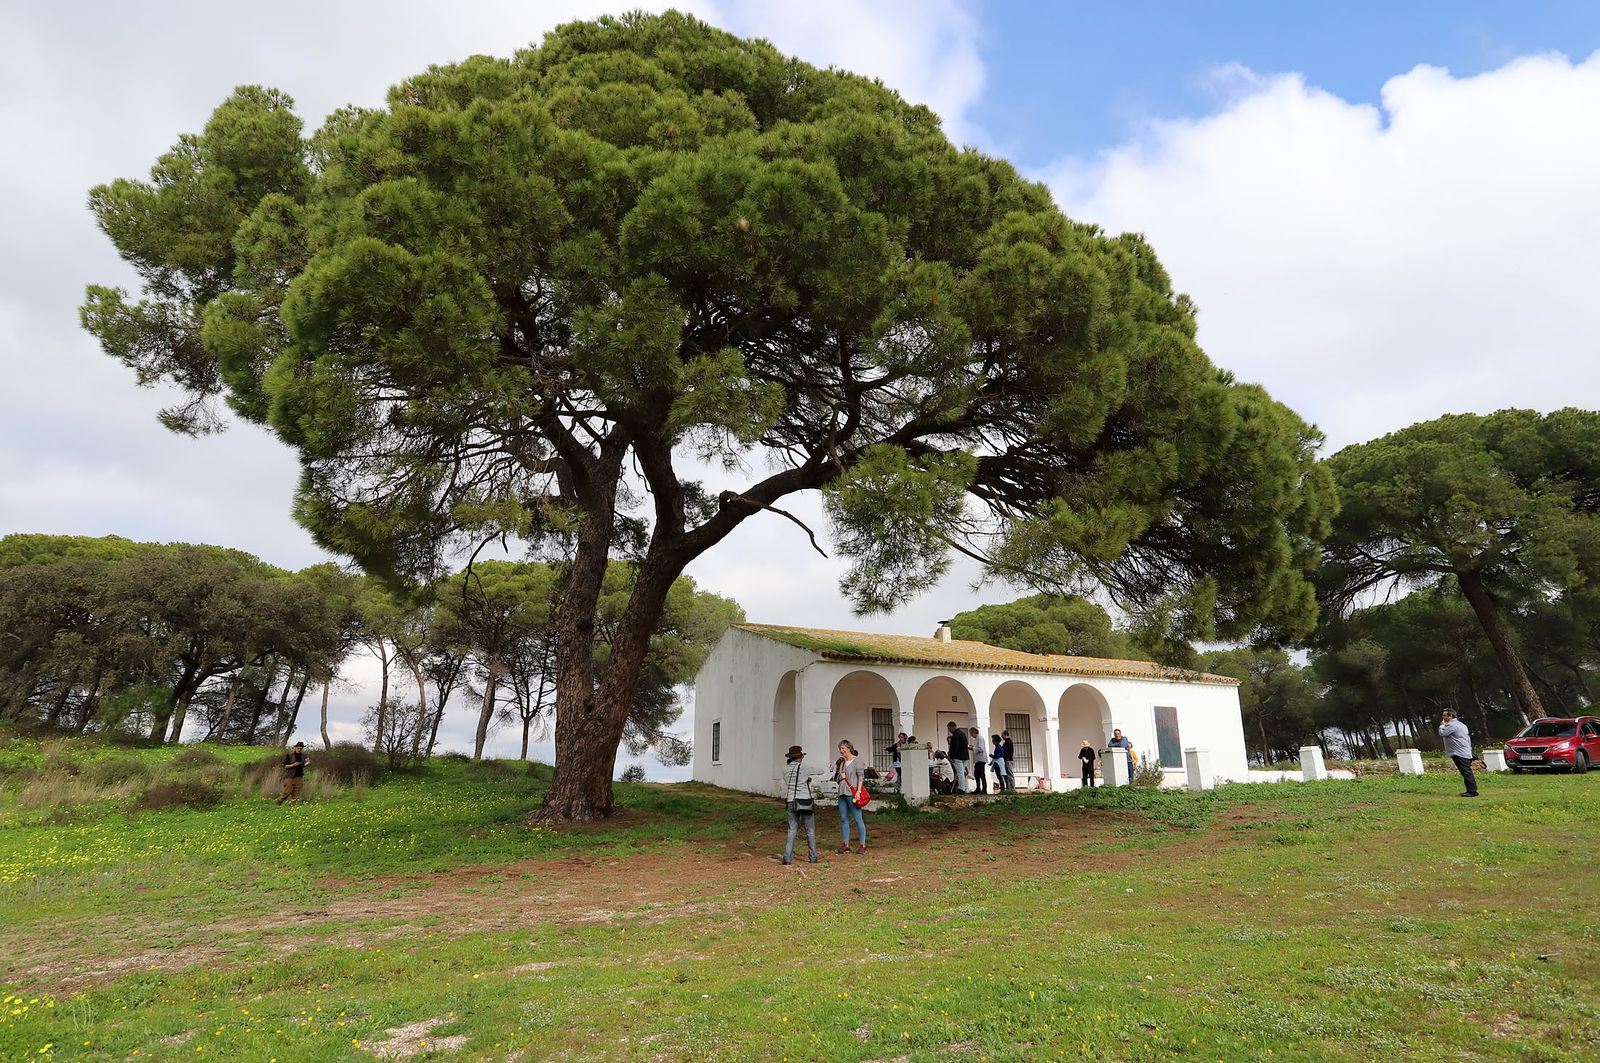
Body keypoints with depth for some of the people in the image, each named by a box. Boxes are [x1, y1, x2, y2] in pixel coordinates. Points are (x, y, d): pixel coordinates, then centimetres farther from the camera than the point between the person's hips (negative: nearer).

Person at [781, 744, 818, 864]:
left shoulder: (785, 769, 1)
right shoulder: (803, 768, -12)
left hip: (791, 803, 3)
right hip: (806, 802, -3)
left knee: (792, 830, 9)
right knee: (810, 831, 12)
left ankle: (787, 858, -2)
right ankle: (813, 857, 17)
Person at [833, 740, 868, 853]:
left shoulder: (857, 760, -1)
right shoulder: (841, 761, 17)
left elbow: (861, 776, -9)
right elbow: (836, 778, 24)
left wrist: (858, 791, -17)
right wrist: (840, 777, 3)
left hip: (852, 793, -7)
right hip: (842, 793, 7)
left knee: (858, 819, -5)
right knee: (844, 819, 7)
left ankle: (863, 845, -2)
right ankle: (845, 844, 12)